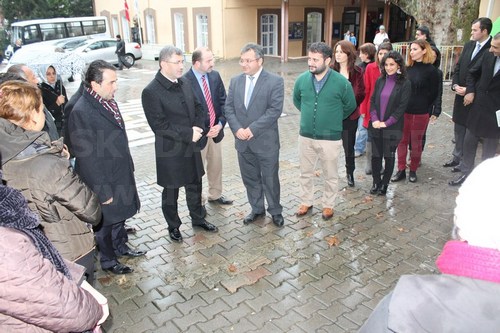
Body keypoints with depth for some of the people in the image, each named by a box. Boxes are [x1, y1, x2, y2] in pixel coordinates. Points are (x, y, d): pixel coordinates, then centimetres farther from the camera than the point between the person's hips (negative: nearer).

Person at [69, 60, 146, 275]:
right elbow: (86, 157, -23)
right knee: (104, 223, 13)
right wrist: (102, 191, -19)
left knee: (120, 216, 24)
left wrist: (128, 168, 17)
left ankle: (120, 247, 46)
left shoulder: (108, 101, 2)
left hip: (121, 175, 8)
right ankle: (108, 261, 33)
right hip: (104, 182, -8)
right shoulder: (81, 112, -25)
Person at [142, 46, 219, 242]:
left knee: (195, 186, 20)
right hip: (170, 152, -6)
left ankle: (198, 219, 41)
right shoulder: (151, 92, -18)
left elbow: (198, 107, 9)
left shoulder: (184, 83, 2)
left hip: (192, 147, 6)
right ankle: (173, 226, 33)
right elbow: (159, 125, -22)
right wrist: (188, 134, -21)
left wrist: (198, 128, -10)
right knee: (171, 192, 13)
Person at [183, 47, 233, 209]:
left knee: (216, 165, 20)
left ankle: (215, 195, 41)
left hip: (216, 130, 6)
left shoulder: (215, 75, -1)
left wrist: (220, 123, -11)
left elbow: (223, 101, 2)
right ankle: (198, 202, 29)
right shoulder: (185, 81, -19)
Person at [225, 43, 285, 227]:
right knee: (250, 179, 15)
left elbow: (275, 110, -16)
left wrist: (252, 129, -20)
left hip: (266, 141, -4)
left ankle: (275, 211, 28)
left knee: (270, 179, 8)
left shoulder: (275, 81, -9)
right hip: (243, 141, 5)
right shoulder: (235, 81, 7)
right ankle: (257, 209, 34)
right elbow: (228, 108, 4)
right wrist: (237, 129, -12)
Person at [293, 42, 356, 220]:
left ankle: (328, 205, 32)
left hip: (330, 138, -2)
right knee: (305, 173, 16)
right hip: (305, 136, 3)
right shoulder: (301, 79, -6)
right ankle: (306, 202, 35)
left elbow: (350, 106, 3)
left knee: (330, 175, 13)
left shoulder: (342, 82, -14)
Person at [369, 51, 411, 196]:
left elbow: (402, 106, -10)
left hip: (392, 128, -3)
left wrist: (387, 123, -14)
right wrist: (374, 119, -8)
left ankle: (384, 184, 22)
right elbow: (372, 101, 5)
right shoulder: (380, 81, 7)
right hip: (376, 126, 3)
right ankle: (376, 182, 24)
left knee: (389, 156, 7)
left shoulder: (405, 84, -5)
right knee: (375, 155, 7)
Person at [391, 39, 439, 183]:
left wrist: (421, 106, 3)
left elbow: (433, 94, 0)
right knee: (402, 141, 7)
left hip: (420, 113, -3)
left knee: (416, 143, 9)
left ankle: (413, 170, 23)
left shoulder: (431, 70, -5)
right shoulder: (407, 68, 6)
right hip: (403, 111, 4)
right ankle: (401, 170, 17)